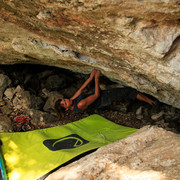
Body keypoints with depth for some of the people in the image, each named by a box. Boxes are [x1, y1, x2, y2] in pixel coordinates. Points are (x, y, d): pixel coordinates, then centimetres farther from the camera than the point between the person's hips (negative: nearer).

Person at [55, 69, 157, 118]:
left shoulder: (72, 100, -11)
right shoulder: (80, 105, -36)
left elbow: (81, 89, -2)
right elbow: (96, 95, -30)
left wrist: (91, 77, -8)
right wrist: (96, 79, -27)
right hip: (105, 99, -8)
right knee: (128, 91, -5)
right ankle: (149, 100, 14)